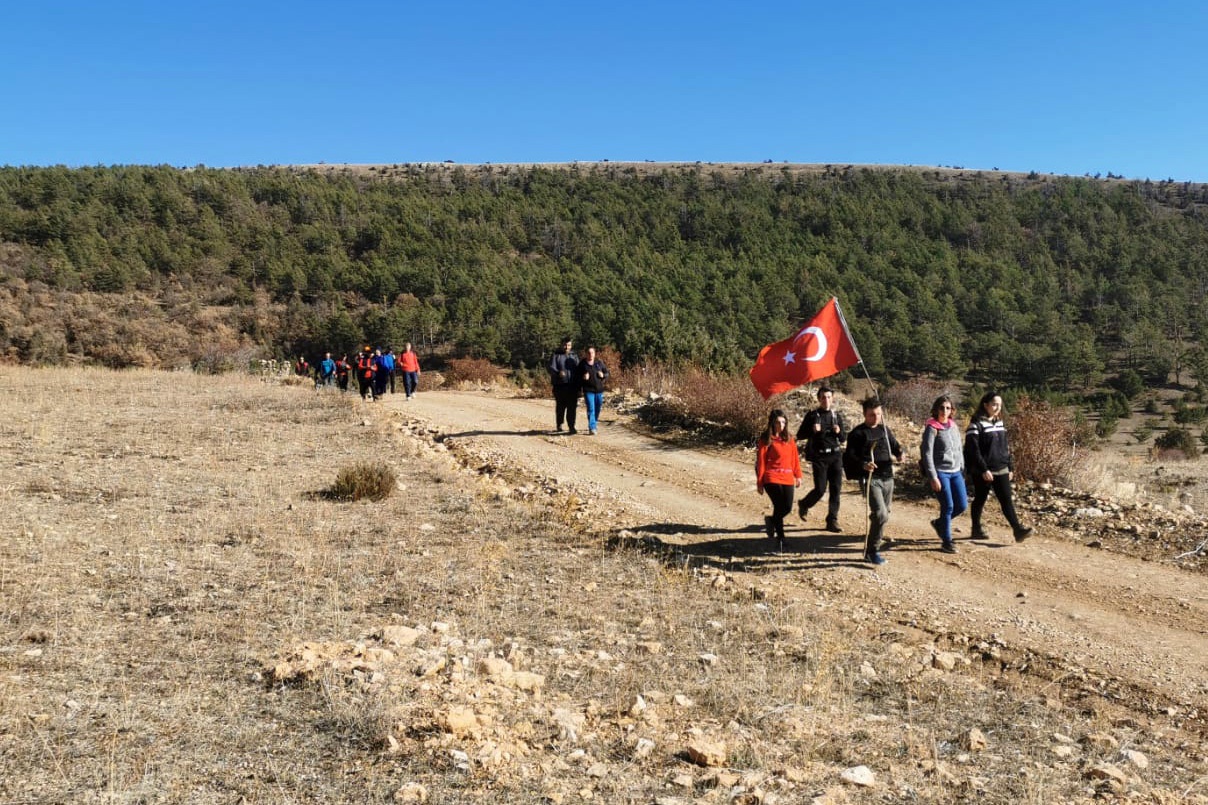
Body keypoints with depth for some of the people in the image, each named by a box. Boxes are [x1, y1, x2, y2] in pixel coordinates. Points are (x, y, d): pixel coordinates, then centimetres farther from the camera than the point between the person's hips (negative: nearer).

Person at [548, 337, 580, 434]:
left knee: (572, 407, -6)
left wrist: (578, 385, 6)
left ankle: (571, 426, -5)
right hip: (560, 385, -2)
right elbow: (551, 368, -8)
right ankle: (559, 425, 21)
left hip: (572, 386, 2)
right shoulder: (555, 355, 4)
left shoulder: (574, 356, 16)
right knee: (560, 406, 5)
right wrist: (558, 372, -29)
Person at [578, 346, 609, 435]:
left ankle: (595, 422, 38)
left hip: (599, 390, 3)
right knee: (591, 409, -11)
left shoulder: (599, 362, 4)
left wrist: (603, 375, -10)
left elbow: (607, 373, 11)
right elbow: (577, 376, 3)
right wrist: (583, 377, -17)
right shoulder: (582, 364, -1)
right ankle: (592, 428, -13)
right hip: (588, 390, -3)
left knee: (597, 408, 15)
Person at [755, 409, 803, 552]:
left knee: (787, 508, 2)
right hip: (772, 478, -5)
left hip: (788, 479, 5)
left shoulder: (789, 438, 11)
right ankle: (780, 538, 5)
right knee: (779, 507, -8)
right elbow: (761, 461, -3)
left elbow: (795, 458, 13)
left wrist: (798, 475, 8)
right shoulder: (766, 439, -3)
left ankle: (771, 521, 33)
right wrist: (760, 482, -5)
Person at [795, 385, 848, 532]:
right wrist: (812, 430, -16)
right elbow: (800, 436, 2)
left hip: (835, 455, 3)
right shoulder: (812, 415, 1)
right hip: (819, 456, -3)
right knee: (820, 489, -6)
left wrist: (839, 432, -7)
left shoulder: (837, 416, 12)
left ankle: (832, 520, 5)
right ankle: (804, 505, 24)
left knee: (836, 489, -2)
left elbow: (843, 439, 15)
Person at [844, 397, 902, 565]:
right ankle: (872, 551, -7)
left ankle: (871, 544, 39)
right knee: (881, 515, -18)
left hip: (887, 478, 7)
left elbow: (894, 445, 19)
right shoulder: (857, 433, -5)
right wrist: (863, 465, -29)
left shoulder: (884, 429, 13)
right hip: (870, 479, -7)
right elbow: (849, 457, -10)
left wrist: (899, 453, -6)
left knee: (883, 514, 15)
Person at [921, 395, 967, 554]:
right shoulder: (932, 428, -9)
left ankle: (939, 523, 31)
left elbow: (959, 450, 18)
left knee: (962, 505, 5)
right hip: (940, 472, -6)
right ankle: (947, 542, 9)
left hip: (956, 472, 6)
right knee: (948, 506, -5)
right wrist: (933, 478, -17)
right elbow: (927, 454, -13)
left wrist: (962, 471, 15)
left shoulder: (954, 426, 10)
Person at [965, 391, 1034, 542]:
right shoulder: (976, 424, -12)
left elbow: (1005, 447, 17)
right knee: (980, 500, 8)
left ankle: (1018, 530, -7)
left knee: (1007, 500, -1)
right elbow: (973, 450, -17)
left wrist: (1010, 467, 14)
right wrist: (983, 470, -21)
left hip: (1001, 470, 6)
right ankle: (977, 529, 22)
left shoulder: (999, 423, 11)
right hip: (982, 472, -6)